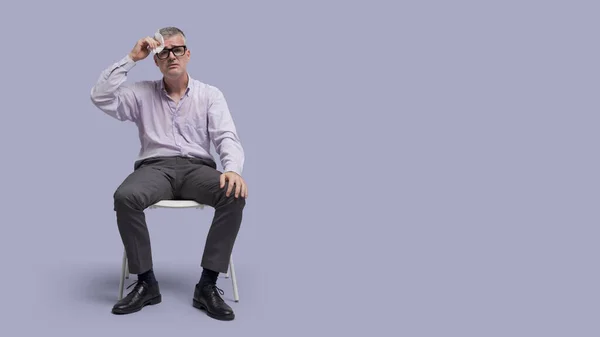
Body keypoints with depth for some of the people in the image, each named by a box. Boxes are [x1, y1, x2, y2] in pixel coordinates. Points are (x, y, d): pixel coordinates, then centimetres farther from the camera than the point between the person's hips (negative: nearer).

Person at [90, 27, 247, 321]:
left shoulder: (210, 94, 11)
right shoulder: (142, 93, 14)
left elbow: (226, 137, -1)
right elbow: (101, 98, -1)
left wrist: (232, 169, -23)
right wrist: (131, 58, 0)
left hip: (197, 168, 0)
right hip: (155, 167, 0)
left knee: (235, 196, -32)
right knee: (124, 197, -34)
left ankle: (207, 285, -24)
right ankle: (146, 283, -18)